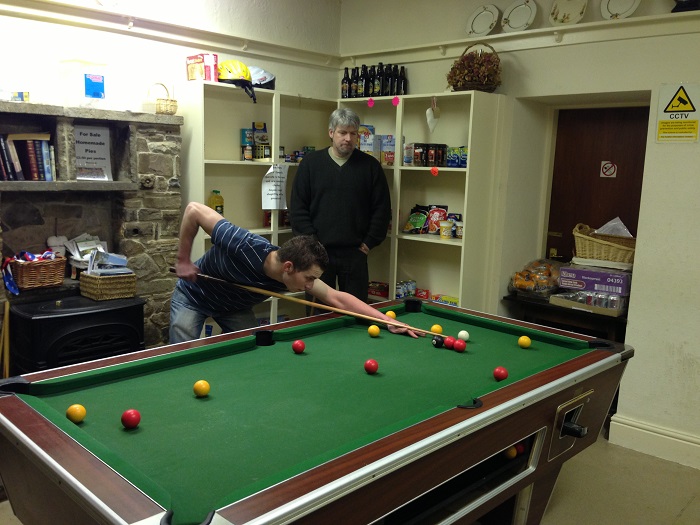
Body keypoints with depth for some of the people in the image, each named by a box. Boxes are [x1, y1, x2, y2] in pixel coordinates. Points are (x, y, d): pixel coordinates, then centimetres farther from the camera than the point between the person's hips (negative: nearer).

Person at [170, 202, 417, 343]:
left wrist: (386, 320, -29)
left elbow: (337, 298, -23)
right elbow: (193, 209, -33)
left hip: (234, 307, 4)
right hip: (192, 296, -4)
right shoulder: (245, 247, -43)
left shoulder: (295, 275, -26)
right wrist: (183, 260, -27)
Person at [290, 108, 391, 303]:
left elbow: (382, 208, 5)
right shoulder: (310, 163, 3)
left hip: (354, 253, 0)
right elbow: (298, 208, 2)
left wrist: (369, 242, -1)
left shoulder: (370, 165, 4)